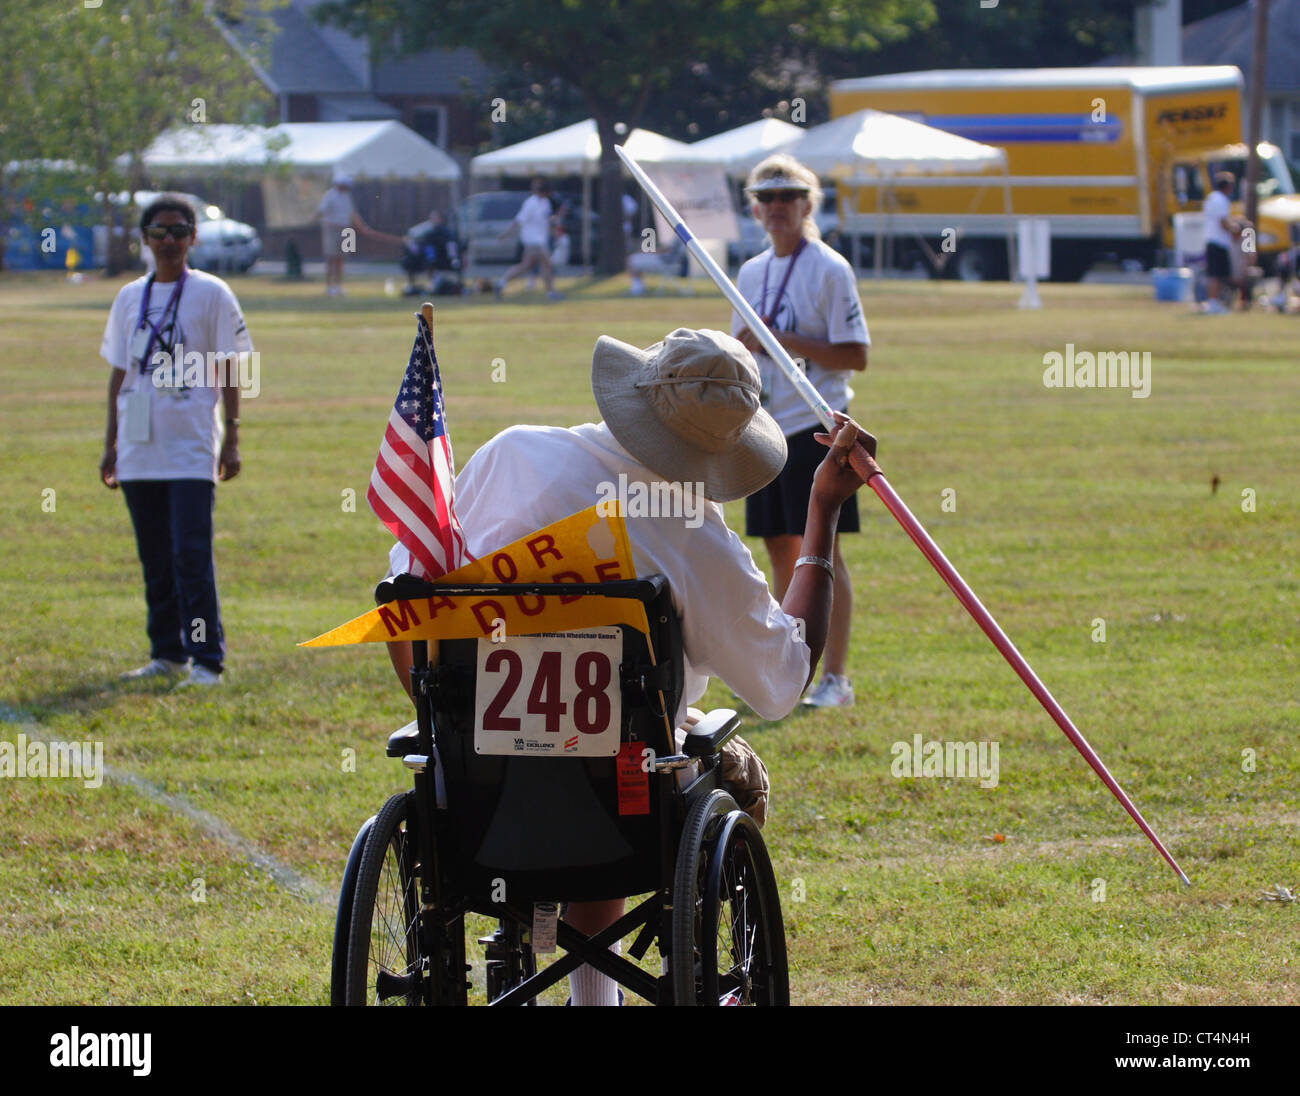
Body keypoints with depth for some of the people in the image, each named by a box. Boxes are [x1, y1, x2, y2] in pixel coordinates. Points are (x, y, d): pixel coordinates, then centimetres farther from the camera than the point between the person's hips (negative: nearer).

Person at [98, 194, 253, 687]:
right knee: (155, 559, 9)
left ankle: (207, 661, -11)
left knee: (192, 555, -12)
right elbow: (119, 373, 16)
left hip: (191, 448, -5)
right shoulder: (130, 297, 13)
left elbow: (228, 369, -1)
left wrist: (231, 439, -7)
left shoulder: (211, 294, 0)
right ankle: (167, 655, 18)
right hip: (139, 449, 5)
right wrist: (110, 443, 13)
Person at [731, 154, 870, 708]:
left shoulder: (829, 269, -7)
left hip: (816, 427, -7)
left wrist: (786, 341, -18)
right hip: (765, 430, 7)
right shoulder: (751, 273, 14)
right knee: (780, 549, 8)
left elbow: (855, 356, -12)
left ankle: (835, 678, -5)